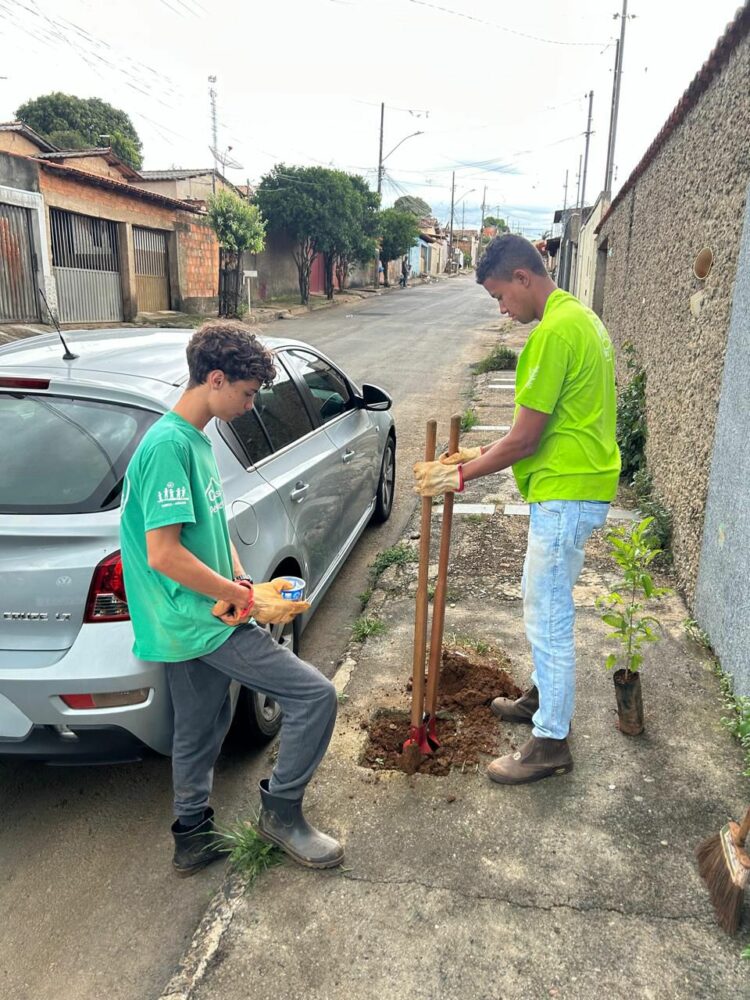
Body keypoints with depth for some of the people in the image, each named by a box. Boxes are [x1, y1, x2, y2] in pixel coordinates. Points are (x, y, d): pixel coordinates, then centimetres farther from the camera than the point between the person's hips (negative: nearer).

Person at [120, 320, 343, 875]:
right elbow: (163, 554, -25)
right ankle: (282, 811, 12)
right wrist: (247, 600, -17)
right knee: (316, 695, -7)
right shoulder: (168, 444, -21)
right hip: (204, 621, -10)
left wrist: (245, 585, 4)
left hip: (200, 618, 10)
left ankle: (193, 839, 40)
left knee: (201, 731, 22)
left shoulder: (196, 438, 10)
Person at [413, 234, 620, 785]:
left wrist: (461, 475, -9)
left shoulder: (554, 332, -20)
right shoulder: (579, 316, 13)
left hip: (565, 496, -11)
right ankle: (546, 696, 42)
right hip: (577, 488, 11)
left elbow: (525, 438, -20)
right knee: (549, 606, 23)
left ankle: (551, 743, 15)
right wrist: (484, 455, 12)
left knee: (548, 617, 0)